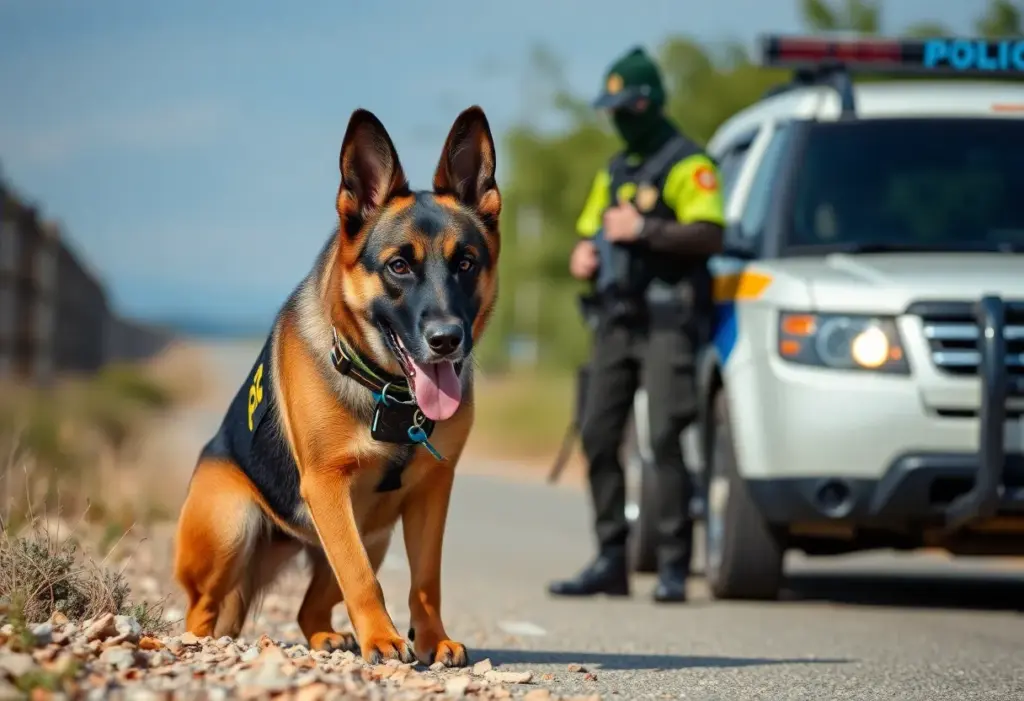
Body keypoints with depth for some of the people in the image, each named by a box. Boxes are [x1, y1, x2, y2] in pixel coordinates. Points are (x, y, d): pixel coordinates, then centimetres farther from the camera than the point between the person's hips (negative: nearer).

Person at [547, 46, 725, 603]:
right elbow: (588, 233, 28)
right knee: (598, 437, 2)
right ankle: (610, 561, 8)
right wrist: (583, 255, 5)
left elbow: (708, 237, -13)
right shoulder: (614, 172, 23)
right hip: (616, 322, 8)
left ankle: (674, 566, -13)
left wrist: (644, 230, -20)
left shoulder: (687, 165, -1)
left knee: (665, 437, -15)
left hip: (666, 321, -8)